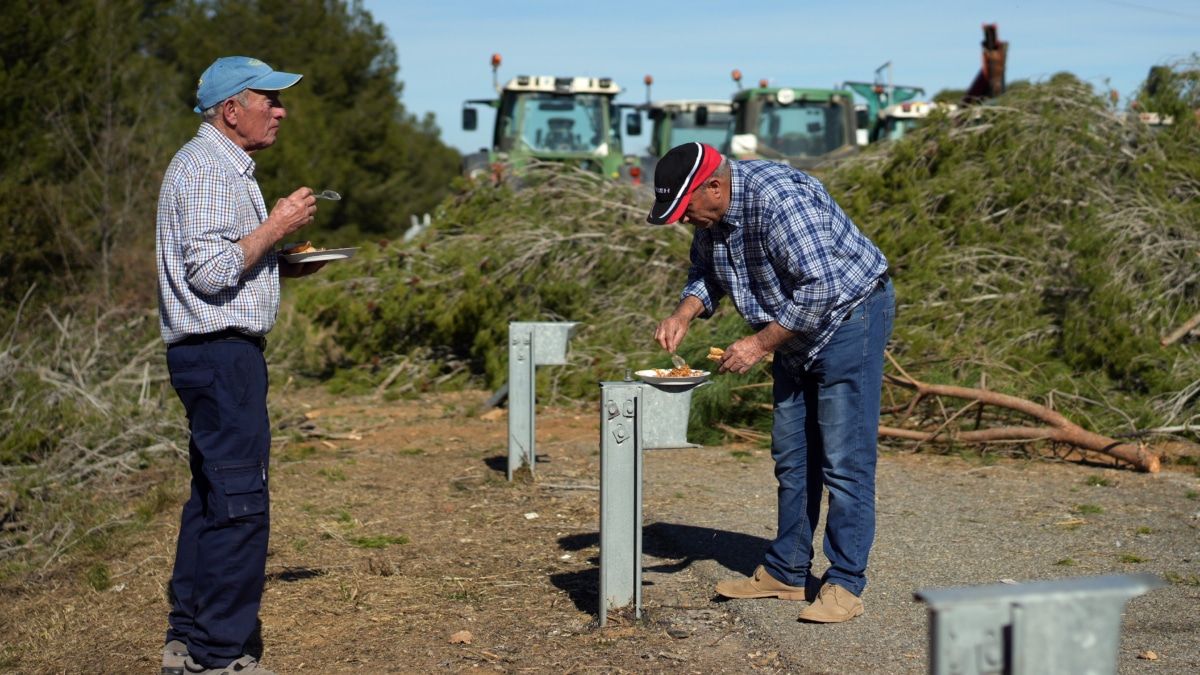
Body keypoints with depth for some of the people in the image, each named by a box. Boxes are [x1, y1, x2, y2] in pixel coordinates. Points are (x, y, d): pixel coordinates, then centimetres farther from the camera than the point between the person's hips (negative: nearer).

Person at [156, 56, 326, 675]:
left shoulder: (224, 167, 21)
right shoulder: (207, 169, -13)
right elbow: (209, 272, -21)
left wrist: (284, 268, 15)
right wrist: (276, 226, -14)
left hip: (214, 355, 11)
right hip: (221, 352, -11)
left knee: (211, 500, 14)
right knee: (240, 504, -9)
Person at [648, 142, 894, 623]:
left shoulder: (778, 198, -30)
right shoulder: (711, 213, -2)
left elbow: (820, 288, -31)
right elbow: (706, 273, 15)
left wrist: (760, 344, -26)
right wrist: (683, 314, -5)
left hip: (850, 312, -9)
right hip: (796, 331, 9)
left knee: (844, 459, -10)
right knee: (791, 457, 13)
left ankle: (845, 584, -5)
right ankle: (787, 572, 21)